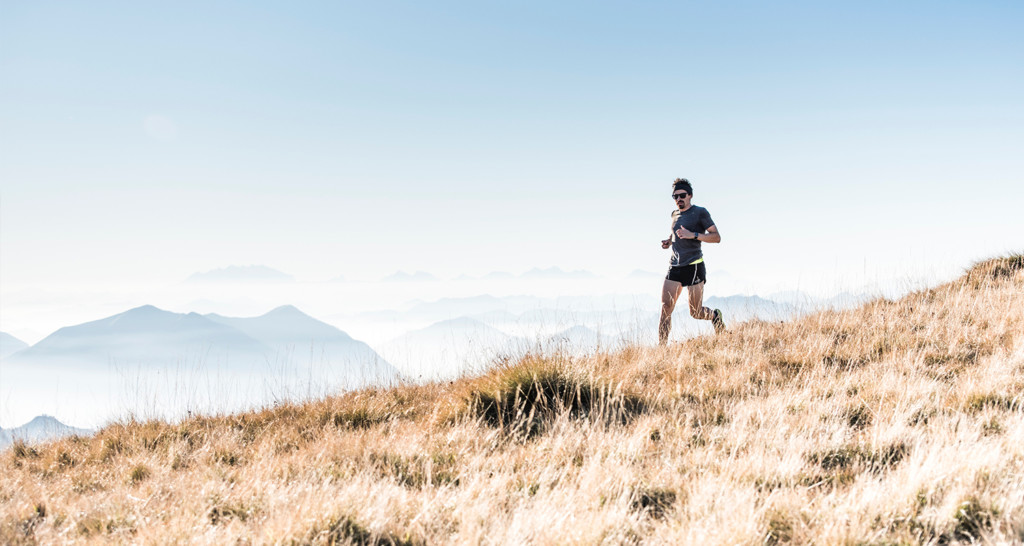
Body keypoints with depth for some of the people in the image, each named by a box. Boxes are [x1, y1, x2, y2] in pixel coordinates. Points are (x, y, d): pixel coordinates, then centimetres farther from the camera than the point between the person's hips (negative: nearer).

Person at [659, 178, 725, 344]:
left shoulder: (700, 212, -4)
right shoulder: (675, 214, 16)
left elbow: (717, 237, -8)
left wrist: (693, 235, -20)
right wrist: (669, 241, 12)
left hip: (694, 266, -6)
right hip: (675, 267, 6)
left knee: (696, 313, 0)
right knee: (665, 308, -9)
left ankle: (715, 315, 32)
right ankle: (661, 346, -10)